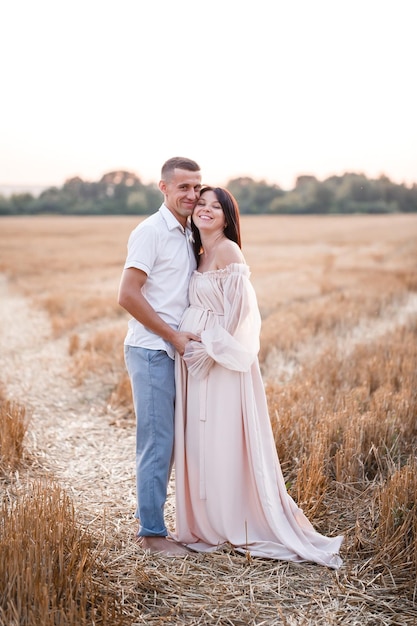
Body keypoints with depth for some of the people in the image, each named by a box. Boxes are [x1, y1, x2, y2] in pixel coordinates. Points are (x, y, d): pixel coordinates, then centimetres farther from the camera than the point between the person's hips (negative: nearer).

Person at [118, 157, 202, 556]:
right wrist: (173, 335, -14)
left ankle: (149, 514, 24)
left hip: (177, 350, 8)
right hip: (151, 351, -8)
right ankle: (152, 532, 7)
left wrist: (184, 336, 7)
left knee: (166, 441, 13)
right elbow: (127, 294, -16)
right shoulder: (150, 231, -10)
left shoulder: (188, 235, 15)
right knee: (157, 443, -3)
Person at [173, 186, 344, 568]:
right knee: (200, 444, 12)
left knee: (224, 443, -2)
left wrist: (209, 348, -17)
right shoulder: (200, 254, 15)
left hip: (222, 360, -9)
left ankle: (234, 528, 10)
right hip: (198, 360, 9)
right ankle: (207, 525, 23)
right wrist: (186, 344, 9)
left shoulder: (227, 251, -11)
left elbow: (237, 309, -17)